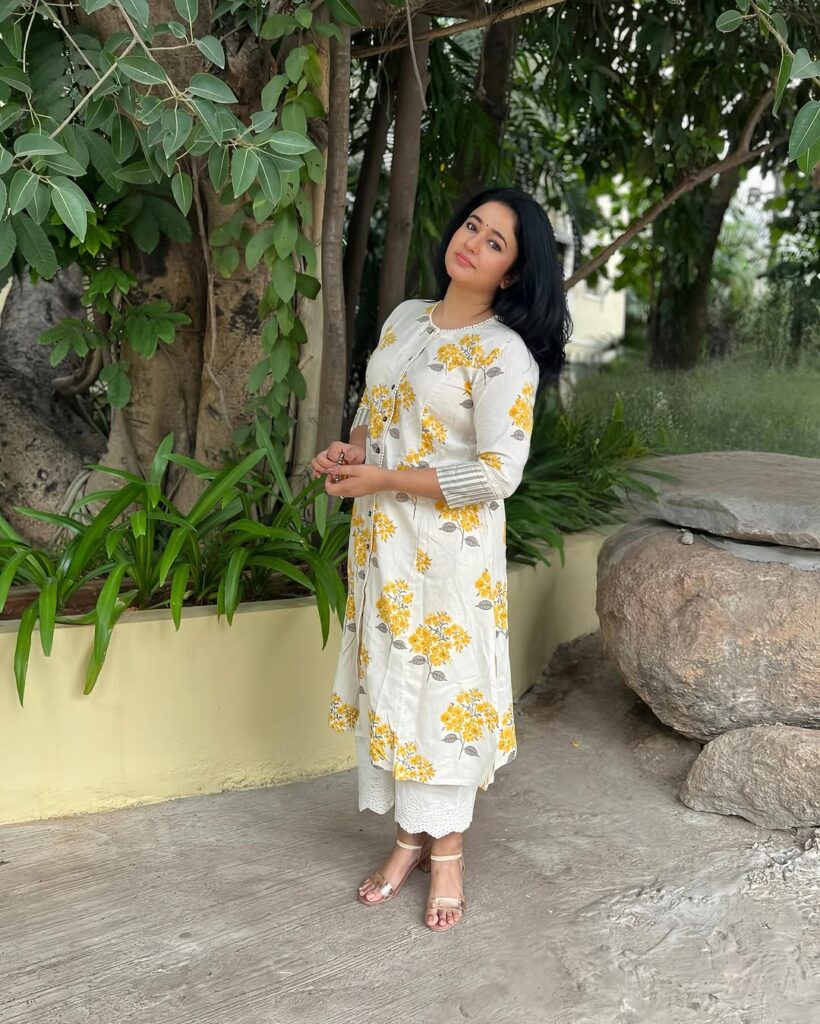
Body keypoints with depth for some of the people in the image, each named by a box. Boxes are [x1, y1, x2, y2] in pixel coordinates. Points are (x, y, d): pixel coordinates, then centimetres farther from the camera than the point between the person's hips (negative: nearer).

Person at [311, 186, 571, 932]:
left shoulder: (505, 354, -14)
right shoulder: (405, 318, 8)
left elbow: (498, 473, -20)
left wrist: (381, 479, -17)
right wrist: (351, 450, -3)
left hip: (450, 549, -6)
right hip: (382, 540, 7)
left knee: (443, 687, 4)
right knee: (390, 682, 12)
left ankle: (448, 848, 23)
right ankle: (411, 836, 28)